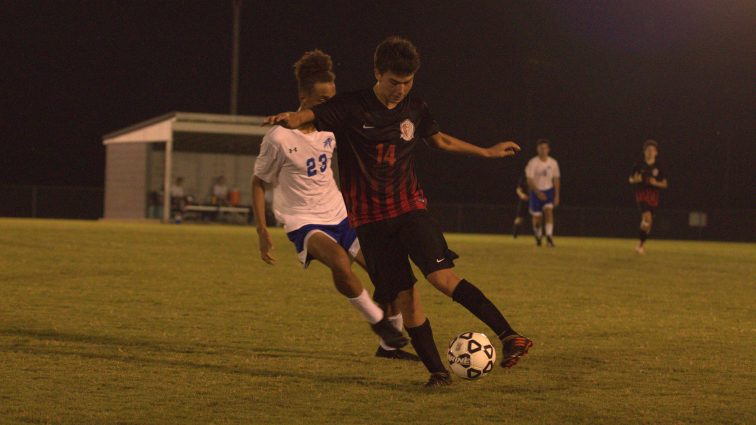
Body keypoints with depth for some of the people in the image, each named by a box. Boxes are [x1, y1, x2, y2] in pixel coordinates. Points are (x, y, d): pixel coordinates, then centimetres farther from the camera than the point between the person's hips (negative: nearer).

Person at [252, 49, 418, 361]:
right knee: (340, 261, -36)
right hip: (303, 222, -7)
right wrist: (262, 231, -11)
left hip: (340, 216, 7)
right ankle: (377, 320, -14)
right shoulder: (279, 138, -17)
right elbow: (259, 182, -6)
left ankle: (390, 344, 19)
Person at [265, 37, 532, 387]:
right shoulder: (351, 107, -6)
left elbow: (441, 140, 24)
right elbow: (310, 116, -20)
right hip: (370, 218, -1)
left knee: (441, 276, -19)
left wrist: (488, 152, 30)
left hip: (410, 207, 1)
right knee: (404, 295, -4)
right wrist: (291, 118, -44)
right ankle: (437, 371, 4)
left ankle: (509, 336, -23)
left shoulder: (415, 109, 6)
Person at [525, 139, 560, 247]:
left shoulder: (553, 163, -2)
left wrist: (557, 196, 4)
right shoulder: (533, 163, -12)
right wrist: (538, 193, -25)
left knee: (549, 211, -21)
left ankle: (549, 237, -25)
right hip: (536, 191, -1)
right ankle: (538, 236, 30)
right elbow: (529, 180, -15)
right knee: (537, 217, 3)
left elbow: (556, 180, 8)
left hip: (549, 191, 1)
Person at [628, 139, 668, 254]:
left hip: (653, 196, 3)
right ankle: (640, 244, -15)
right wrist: (635, 180, -14)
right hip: (641, 194, -3)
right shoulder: (639, 166, 1)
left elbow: (664, 184, 6)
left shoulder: (658, 167, 3)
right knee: (647, 217, -22)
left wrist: (656, 183, -14)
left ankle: (641, 244, 24)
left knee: (648, 222, 7)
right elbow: (630, 179, 9)